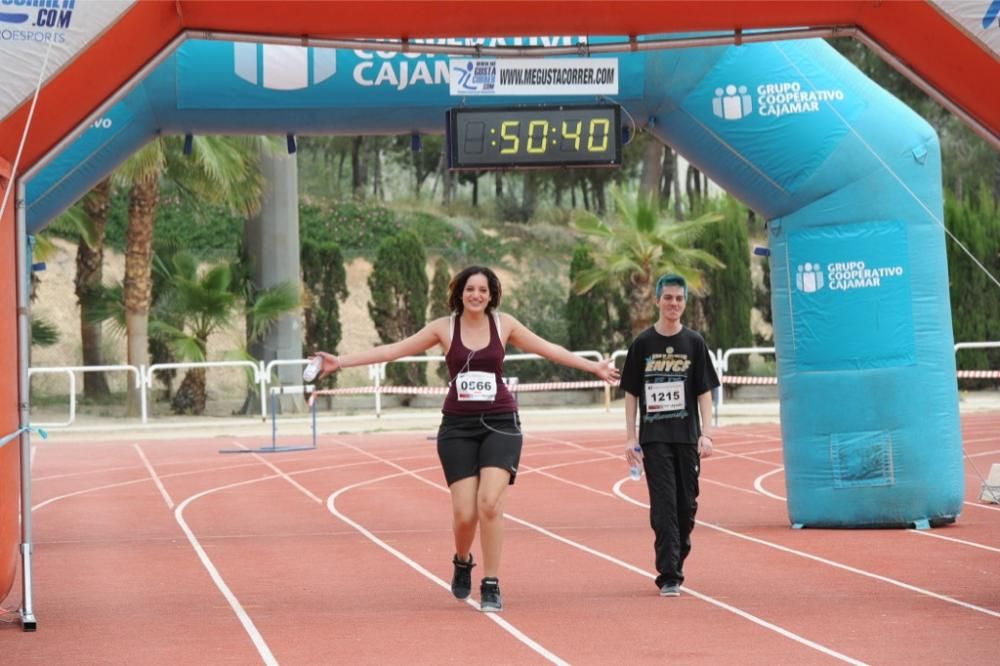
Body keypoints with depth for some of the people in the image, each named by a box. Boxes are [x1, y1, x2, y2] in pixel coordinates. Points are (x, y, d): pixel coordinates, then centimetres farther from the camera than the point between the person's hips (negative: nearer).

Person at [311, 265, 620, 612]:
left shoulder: (504, 324, 4)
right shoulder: (444, 327, 3)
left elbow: (548, 349, 13)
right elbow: (393, 350, 4)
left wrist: (593, 367, 13)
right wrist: (341, 361, 0)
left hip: (500, 423, 0)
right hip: (458, 426, 0)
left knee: (490, 503, -17)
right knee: (464, 513, -6)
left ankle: (491, 585, -4)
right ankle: (461, 562, 27)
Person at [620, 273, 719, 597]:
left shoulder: (694, 342, 4)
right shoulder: (643, 343, 1)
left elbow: (705, 392, 4)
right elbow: (631, 393, 4)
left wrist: (706, 434, -5)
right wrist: (630, 438, -1)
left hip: (687, 436, 2)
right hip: (654, 437, -2)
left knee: (687, 505, 6)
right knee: (664, 505, -8)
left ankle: (676, 563, 23)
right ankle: (668, 576, -9)